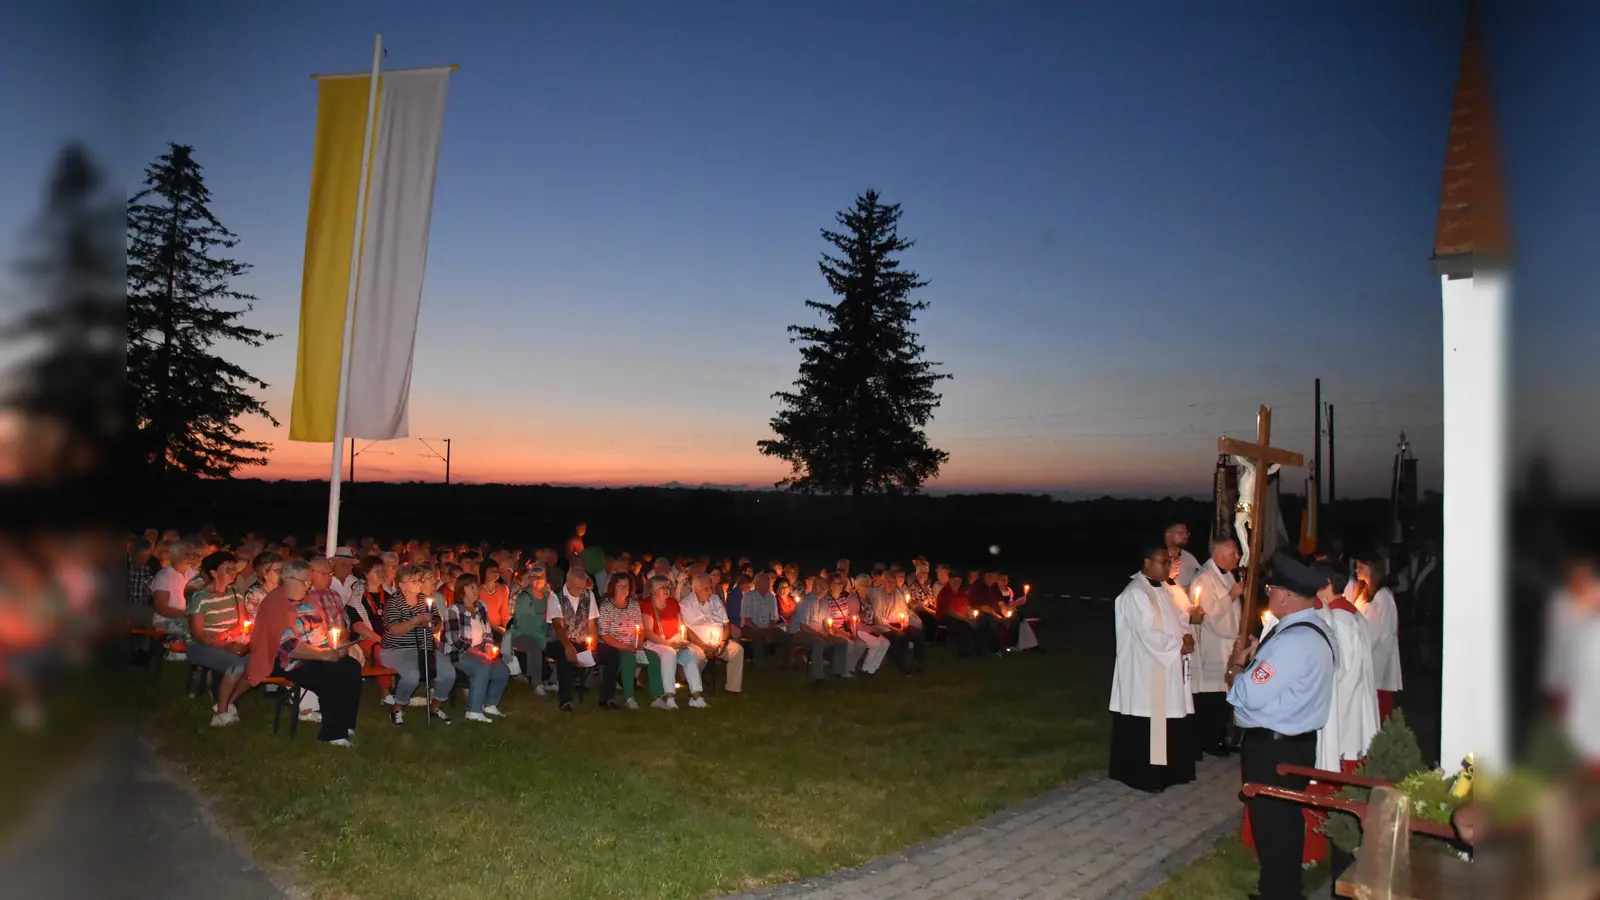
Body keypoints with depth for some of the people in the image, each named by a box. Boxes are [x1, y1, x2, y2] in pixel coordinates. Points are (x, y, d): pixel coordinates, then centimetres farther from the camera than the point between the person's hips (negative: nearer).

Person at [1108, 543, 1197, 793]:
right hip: (1146, 670, -9)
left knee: (1168, 721, 13)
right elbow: (1149, 634, -22)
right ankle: (1145, 777, 7)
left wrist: (1187, 637, -6)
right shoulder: (1135, 594, -17)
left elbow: (1177, 620, 15)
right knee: (1149, 724, -3)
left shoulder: (1162, 588, 12)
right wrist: (1179, 645, -14)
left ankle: (1165, 770, 24)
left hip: (1168, 667, 9)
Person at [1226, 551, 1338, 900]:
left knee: (1272, 822, 5)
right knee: (1284, 820, 22)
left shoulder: (1294, 641, -28)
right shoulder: (1312, 629, 6)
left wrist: (1236, 667, -10)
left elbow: (1251, 696, -27)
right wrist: (1256, 660, 1)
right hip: (1291, 741, 10)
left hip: (1273, 749, -10)